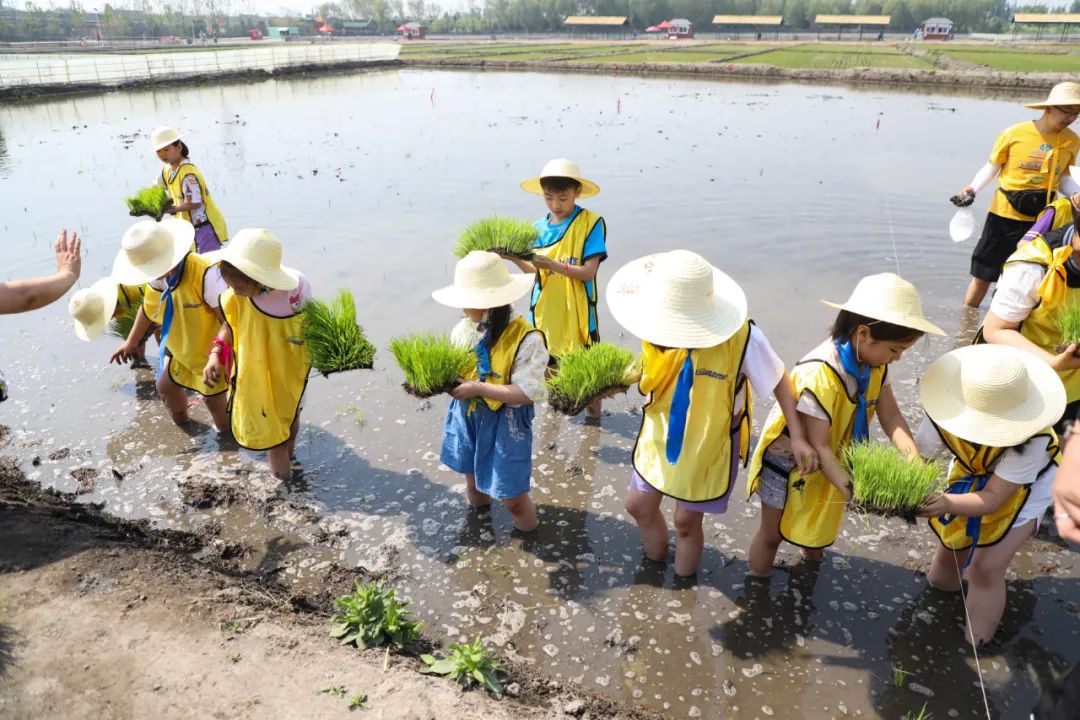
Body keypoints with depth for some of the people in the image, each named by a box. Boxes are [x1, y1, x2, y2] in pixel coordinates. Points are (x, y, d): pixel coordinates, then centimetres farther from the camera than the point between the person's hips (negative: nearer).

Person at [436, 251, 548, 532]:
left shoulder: (526, 339, -24)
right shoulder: (464, 329, -6)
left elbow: (528, 392, -28)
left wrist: (478, 388, -29)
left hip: (505, 424, -5)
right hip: (466, 416, 6)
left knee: (510, 495, 2)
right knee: (473, 481, 25)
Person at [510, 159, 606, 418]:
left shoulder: (591, 223, -12)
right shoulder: (539, 227, 2)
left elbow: (589, 272, -19)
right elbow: (534, 270, 0)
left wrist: (553, 264, -30)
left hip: (577, 311, -4)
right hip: (545, 309, 5)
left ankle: (594, 416, 26)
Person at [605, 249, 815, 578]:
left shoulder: (742, 338, -31)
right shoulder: (661, 329, -20)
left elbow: (779, 381, -15)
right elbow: (651, 378, -4)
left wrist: (797, 437, -16)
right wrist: (642, 374, -27)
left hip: (710, 445, -4)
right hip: (661, 436, 4)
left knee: (686, 522, 11)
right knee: (639, 505, 19)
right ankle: (656, 564, 50)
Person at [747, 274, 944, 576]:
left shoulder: (875, 364, -13)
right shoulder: (819, 375, -38)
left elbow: (891, 417, -11)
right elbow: (817, 447, -34)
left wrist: (914, 461, -27)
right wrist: (855, 491, -40)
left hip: (828, 462, 7)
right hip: (789, 461, -7)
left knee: (819, 526, 28)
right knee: (772, 535, 13)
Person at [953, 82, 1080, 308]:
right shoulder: (1014, 133, -11)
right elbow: (992, 168, -3)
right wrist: (971, 190, -19)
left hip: (1041, 218, 3)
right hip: (1005, 214, -3)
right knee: (983, 273, 5)